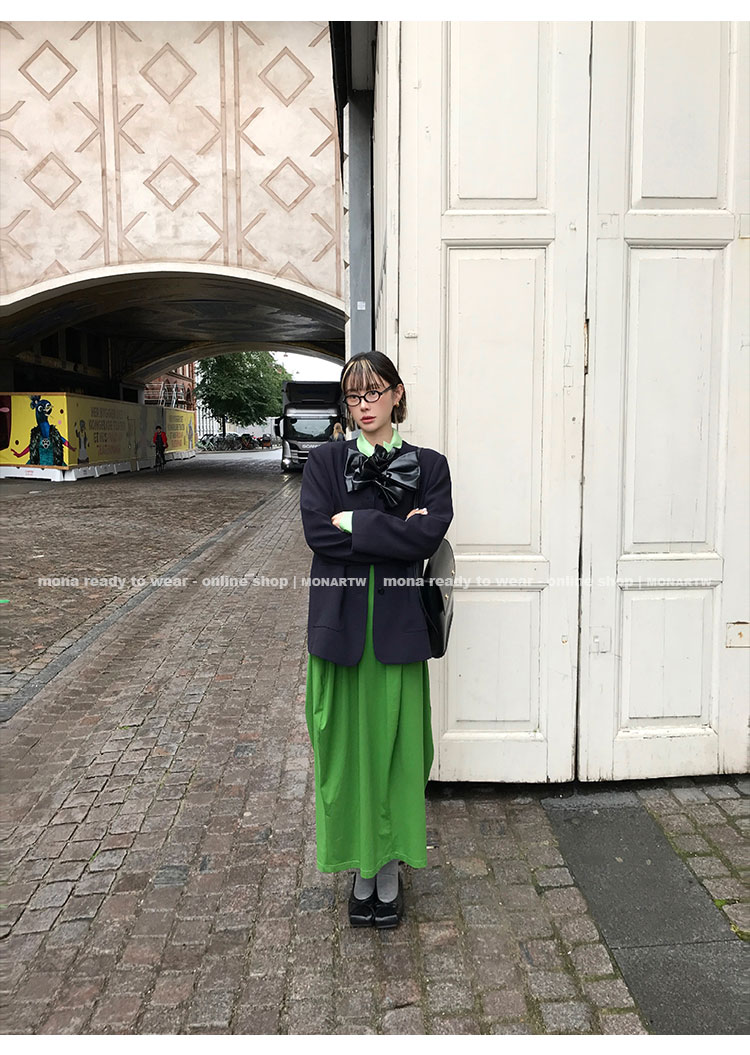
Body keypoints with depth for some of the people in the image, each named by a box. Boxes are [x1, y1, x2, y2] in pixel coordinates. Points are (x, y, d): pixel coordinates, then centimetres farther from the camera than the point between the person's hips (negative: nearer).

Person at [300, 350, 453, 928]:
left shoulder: (428, 465, 5)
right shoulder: (324, 462, 6)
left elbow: (429, 535, -11)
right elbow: (317, 532, -9)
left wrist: (355, 523, -12)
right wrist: (395, 531, -11)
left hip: (398, 623, 0)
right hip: (341, 621, 1)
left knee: (395, 742, 6)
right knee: (348, 742, 7)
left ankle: (391, 867, 23)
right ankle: (361, 865, 24)